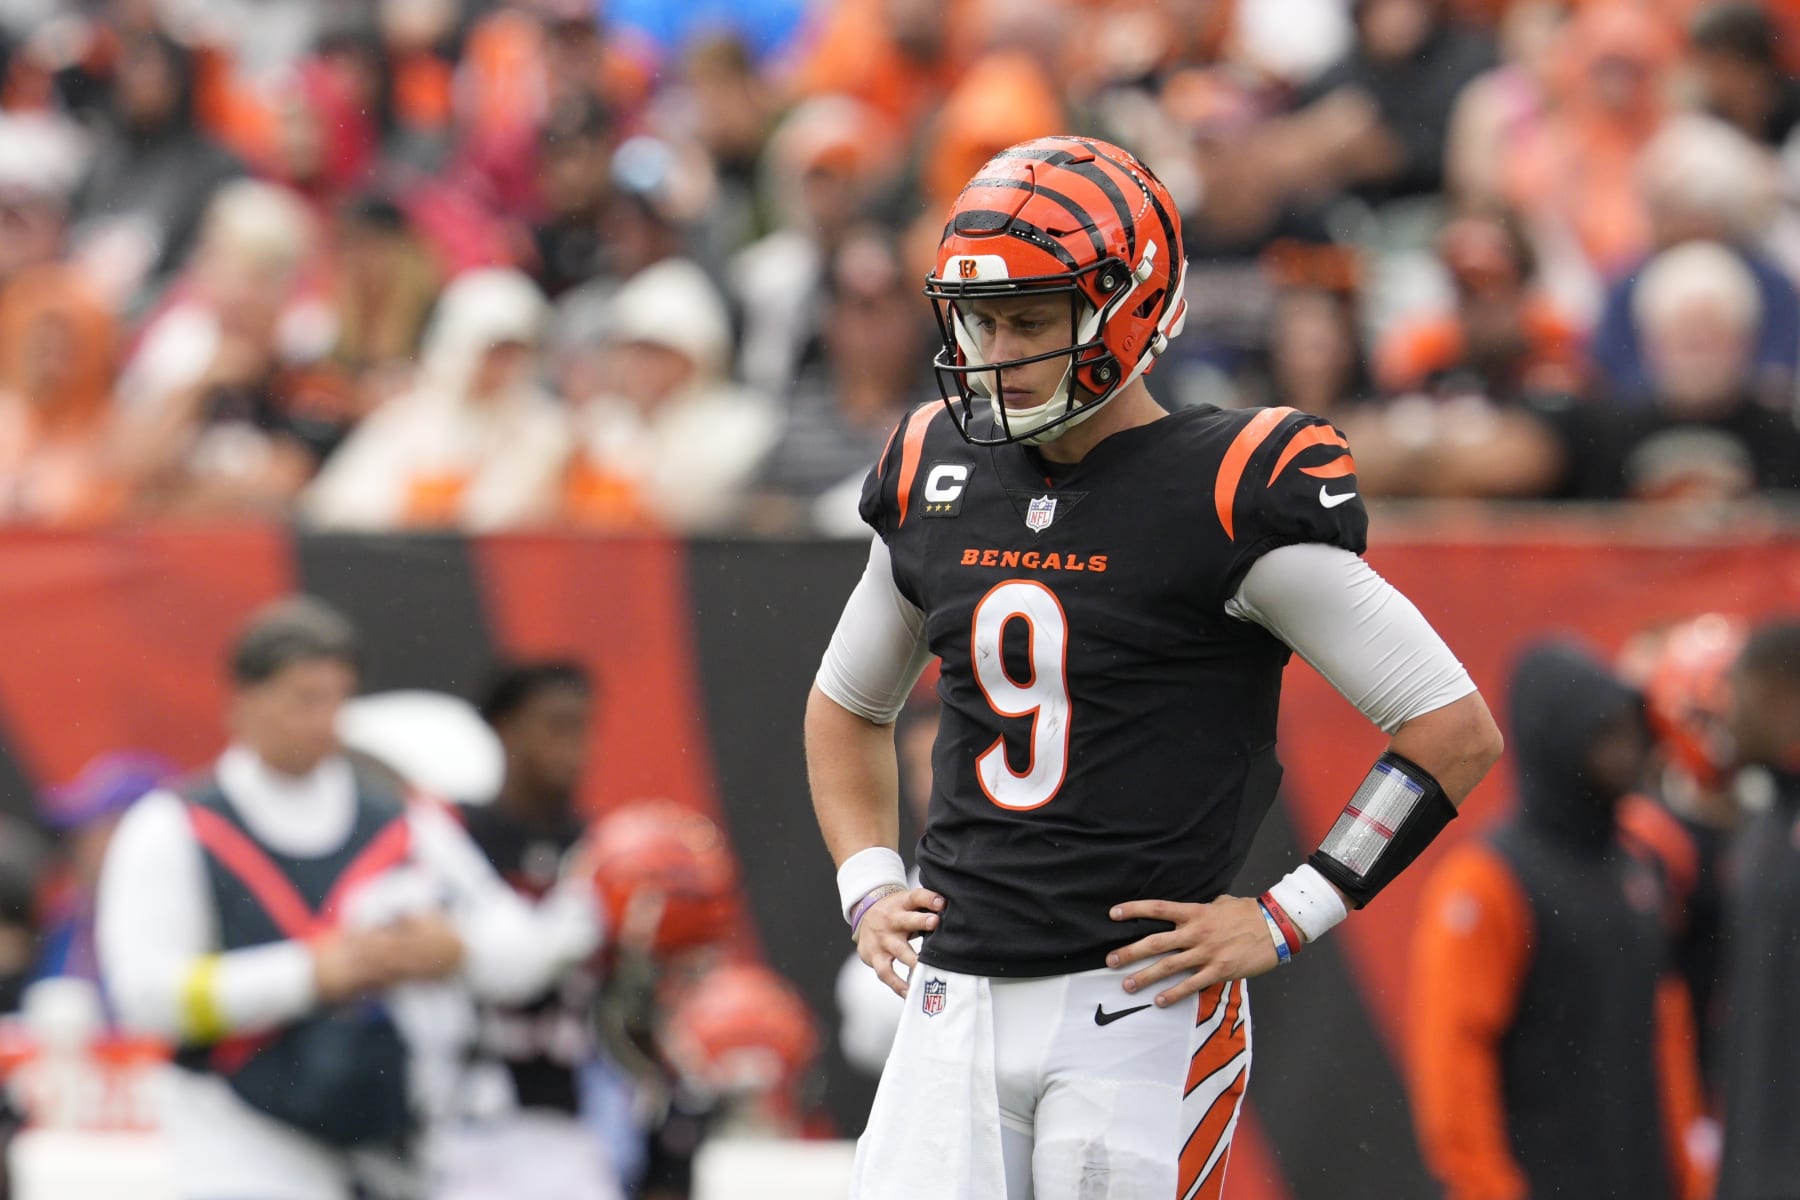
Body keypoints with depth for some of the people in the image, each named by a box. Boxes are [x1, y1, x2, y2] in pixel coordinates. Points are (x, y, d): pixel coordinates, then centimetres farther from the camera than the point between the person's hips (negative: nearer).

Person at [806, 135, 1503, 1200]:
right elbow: (848, 705, 30)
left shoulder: (1231, 500, -8)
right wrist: (869, 885, 14)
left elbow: (1457, 731, -8)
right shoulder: (935, 483, 10)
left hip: (1140, 1005, -5)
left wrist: (1286, 921, -10)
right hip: (957, 1005, 5)